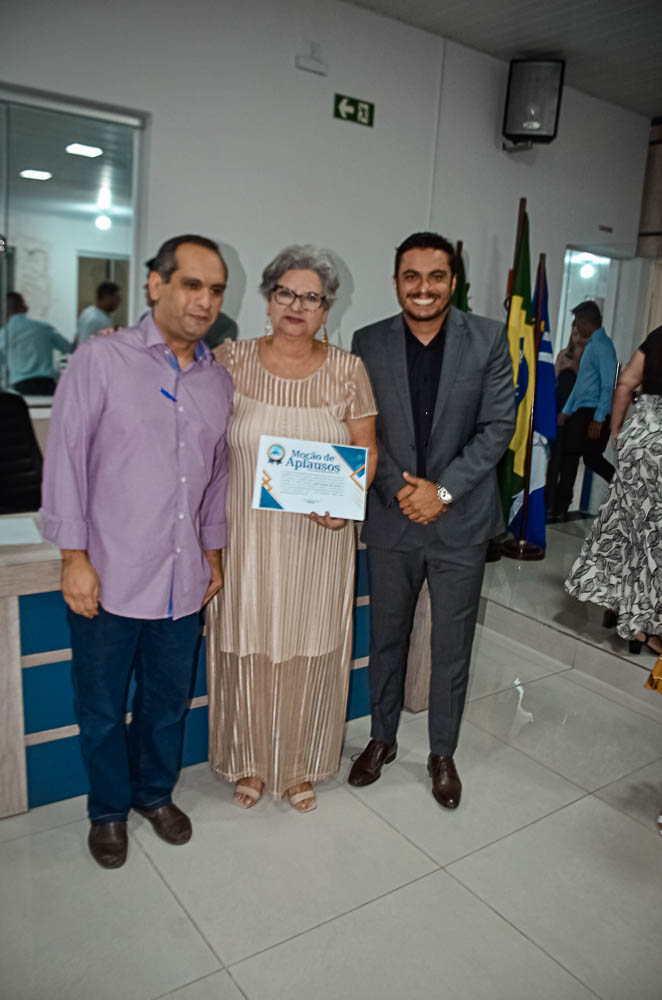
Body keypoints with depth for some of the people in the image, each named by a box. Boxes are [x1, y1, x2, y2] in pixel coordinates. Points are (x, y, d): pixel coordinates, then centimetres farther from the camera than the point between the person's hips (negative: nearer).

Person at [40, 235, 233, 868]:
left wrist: (212, 551, 15)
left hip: (183, 580, 4)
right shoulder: (101, 360, -7)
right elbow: (65, 459, -9)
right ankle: (109, 810, 36)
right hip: (108, 577, -4)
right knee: (101, 708, 13)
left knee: (168, 701, 19)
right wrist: (74, 557, -11)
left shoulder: (219, 381, 8)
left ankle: (156, 793, 43)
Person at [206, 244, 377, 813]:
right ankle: (251, 763, 33)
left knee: (309, 651, 10)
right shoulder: (232, 359, 0)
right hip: (247, 536, 0)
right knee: (249, 648, 9)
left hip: (319, 538, 0)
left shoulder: (347, 370, 1)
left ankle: (300, 766, 32)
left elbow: (367, 448, 2)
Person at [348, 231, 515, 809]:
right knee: (386, 638, 15)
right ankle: (382, 739, 37)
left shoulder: (488, 339, -4)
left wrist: (443, 490, -14)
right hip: (391, 518, 1)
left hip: (461, 520, -1)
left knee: (452, 647, 12)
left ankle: (443, 753, 33)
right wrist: (399, 488, -12)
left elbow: (498, 427, -6)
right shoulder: (369, 343, -1)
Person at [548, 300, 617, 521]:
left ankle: (560, 510, 3)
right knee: (591, 458, 13)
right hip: (581, 412, 9)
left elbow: (609, 385, -18)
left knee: (569, 457, -5)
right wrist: (567, 411, 21)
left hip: (592, 413, -9)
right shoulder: (592, 345, 17)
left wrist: (598, 419, -21)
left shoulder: (602, 346, -12)